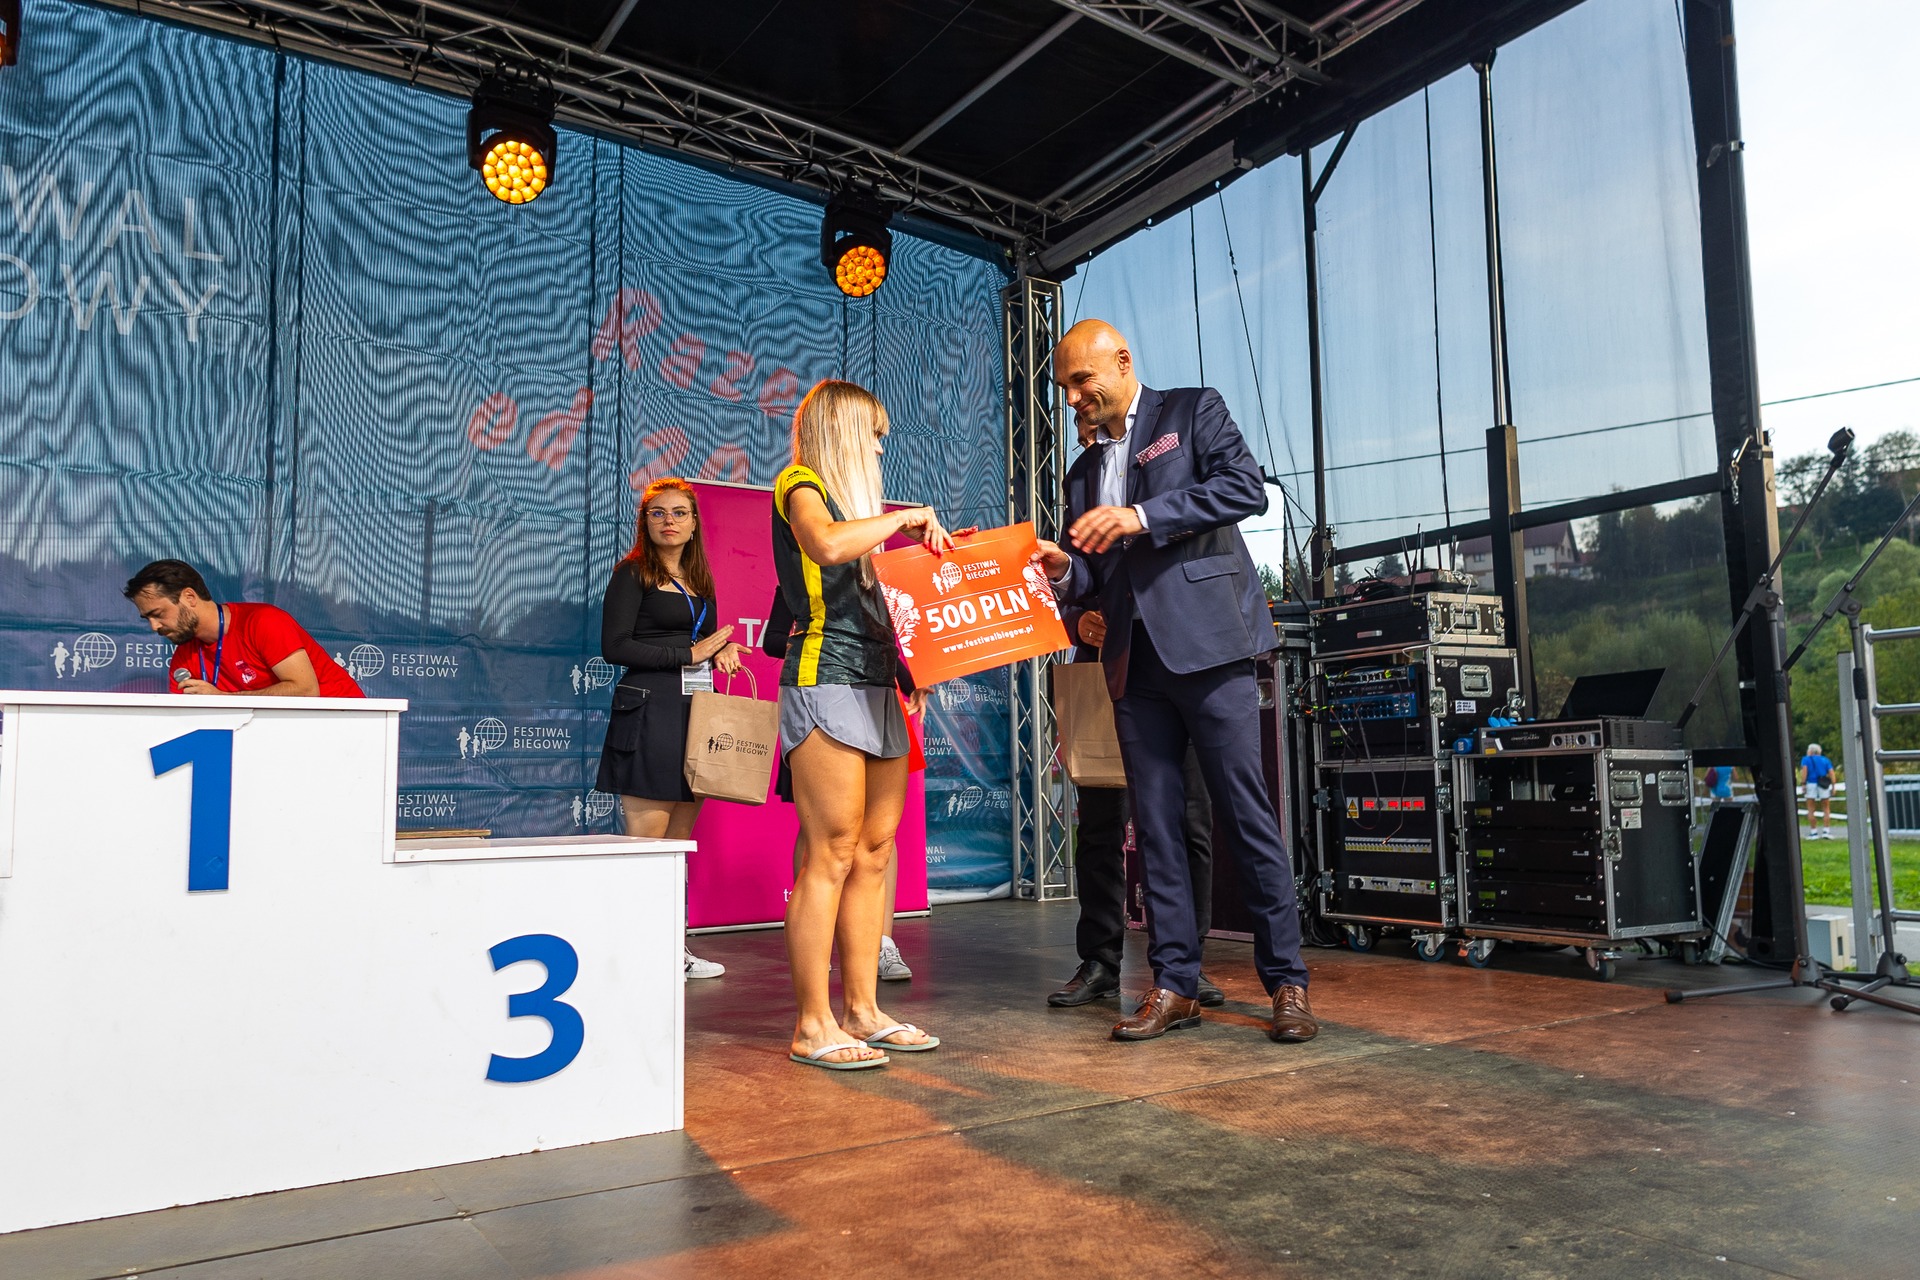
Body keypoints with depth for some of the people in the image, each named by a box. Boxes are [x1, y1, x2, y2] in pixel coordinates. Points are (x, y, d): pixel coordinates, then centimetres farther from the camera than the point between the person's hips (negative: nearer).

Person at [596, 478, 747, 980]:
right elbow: (614, 646, -11)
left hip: (697, 710, 7)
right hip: (649, 710, -7)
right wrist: (689, 653, -11)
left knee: (680, 839, 9)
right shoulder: (633, 573, -1)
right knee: (646, 839, -8)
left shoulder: (699, 580, 19)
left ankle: (673, 947, 16)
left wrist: (721, 650, 2)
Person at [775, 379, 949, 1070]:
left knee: (874, 851, 6)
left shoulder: (852, 499, 26)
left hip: (877, 684, 9)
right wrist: (905, 517, -11)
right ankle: (812, 1025, -3)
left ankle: (862, 1010, 12)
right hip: (825, 681, -9)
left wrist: (909, 664, 12)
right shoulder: (801, 485, 0)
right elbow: (827, 545, -23)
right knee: (832, 853, -9)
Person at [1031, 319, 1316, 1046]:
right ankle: (1175, 985, 13)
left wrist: (1143, 516, -15)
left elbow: (1247, 488, -9)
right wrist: (1063, 572, -2)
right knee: (1155, 822, 5)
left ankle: (1286, 982, 6)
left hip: (1205, 643, -5)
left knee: (1246, 813, -4)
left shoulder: (1194, 411, 8)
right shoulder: (1084, 471, 22)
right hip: (1134, 660, 6)